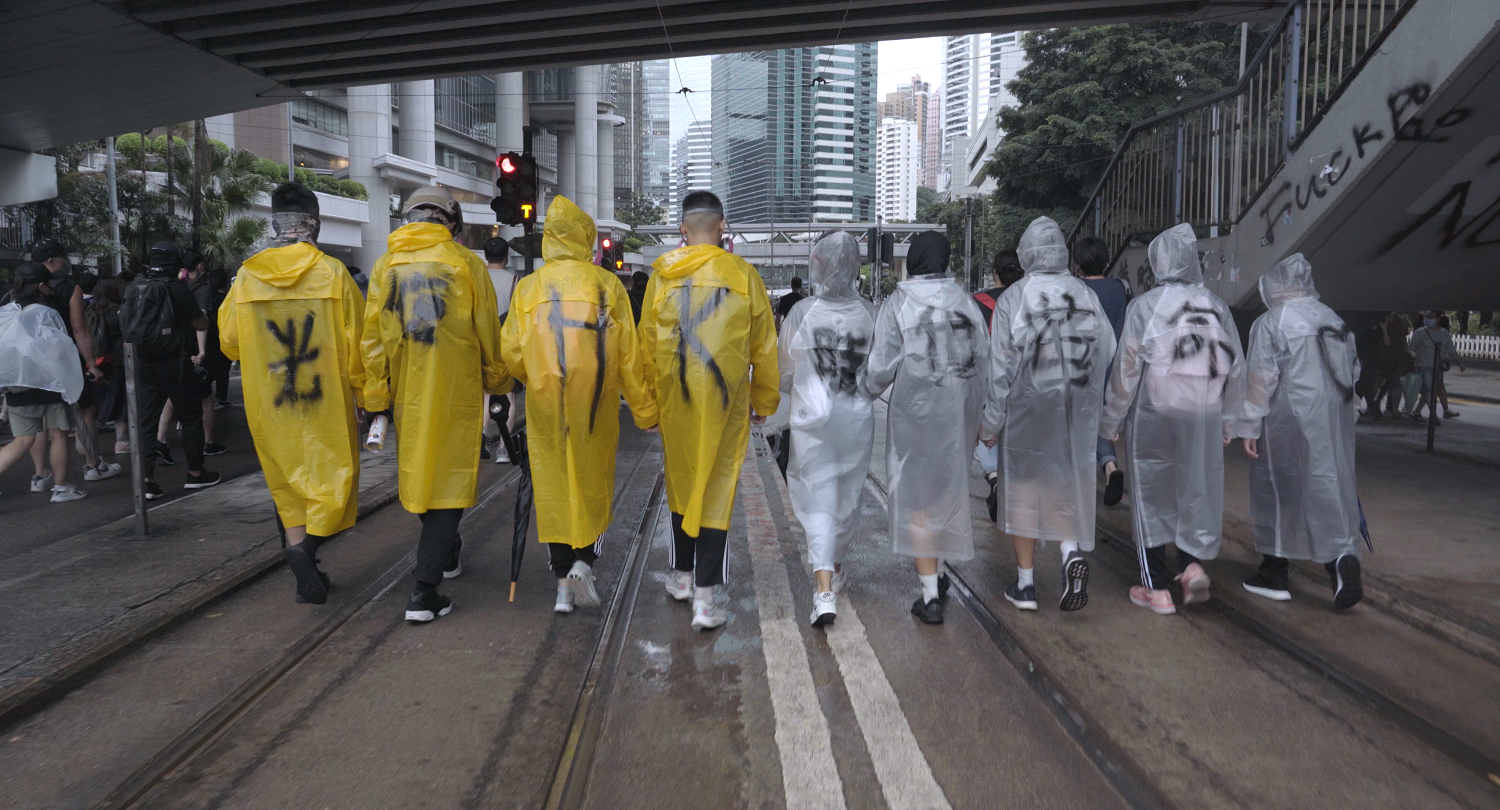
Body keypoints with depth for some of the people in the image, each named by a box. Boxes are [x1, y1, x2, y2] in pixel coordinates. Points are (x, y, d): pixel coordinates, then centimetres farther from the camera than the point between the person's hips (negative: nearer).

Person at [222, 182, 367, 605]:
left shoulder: (246, 276, -1)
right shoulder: (333, 272, -9)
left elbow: (228, 341, 9)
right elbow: (356, 340, -7)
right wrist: (359, 388, 6)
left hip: (269, 405, 3)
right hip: (327, 400, -3)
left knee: (289, 483, 15)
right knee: (334, 476, 6)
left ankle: (301, 556, 14)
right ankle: (306, 546, -15)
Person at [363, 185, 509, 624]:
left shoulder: (386, 265, 5)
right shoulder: (466, 263, -5)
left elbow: (373, 337, 4)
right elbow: (488, 333, -1)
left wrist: (376, 397, 9)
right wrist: (498, 382, 13)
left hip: (408, 394, 4)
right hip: (457, 391, -4)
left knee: (418, 473, 20)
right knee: (450, 477, 0)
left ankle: (445, 553, 40)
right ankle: (425, 590, -6)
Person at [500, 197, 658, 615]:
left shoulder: (528, 287, 2)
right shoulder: (608, 285, -2)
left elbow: (511, 352, 0)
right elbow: (628, 356, -2)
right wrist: (645, 410, 4)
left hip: (545, 405, 1)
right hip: (595, 403, -1)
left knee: (553, 486, 8)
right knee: (594, 483, 14)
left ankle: (563, 584, 11)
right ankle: (584, 560, -2)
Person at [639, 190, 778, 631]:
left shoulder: (662, 276, -1)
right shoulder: (744, 275, -3)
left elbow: (647, 345, 4)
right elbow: (764, 347, 2)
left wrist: (649, 401, 15)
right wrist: (764, 402, 14)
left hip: (675, 398, 2)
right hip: (726, 400, -2)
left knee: (681, 483, 18)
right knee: (716, 489, 3)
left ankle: (682, 576, 33)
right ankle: (704, 596, 1)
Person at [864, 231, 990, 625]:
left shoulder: (898, 303, -8)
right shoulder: (966, 301, 4)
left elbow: (882, 366, -10)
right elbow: (983, 360, 5)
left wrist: (865, 395, 9)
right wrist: (979, 415, 14)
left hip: (916, 411, -4)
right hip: (961, 410, 4)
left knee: (916, 498, 4)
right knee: (946, 488, 21)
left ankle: (930, 596, 4)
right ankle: (935, 574, 30)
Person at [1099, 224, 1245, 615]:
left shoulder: (1145, 306, -8)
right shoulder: (1216, 307, 7)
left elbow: (1127, 368, -7)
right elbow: (1236, 369, 11)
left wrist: (1112, 420, 2)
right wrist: (1228, 422, 19)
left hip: (1154, 417, -3)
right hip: (1205, 420, 4)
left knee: (1152, 497, 5)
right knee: (1197, 491, 16)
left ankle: (1157, 589, 9)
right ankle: (1193, 563, 1)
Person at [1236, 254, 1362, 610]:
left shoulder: (1270, 323, -9)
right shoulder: (1334, 319, 10)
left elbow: (1260, 378, -12)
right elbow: (1352, 371, 15)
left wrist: (1249, 427, -7)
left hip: (1290, 422, -5)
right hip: (1336, 422, 5)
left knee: (1277, 491, 6)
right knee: (1332, 488, 8)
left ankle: (1273, 574, 17)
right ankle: (1344, 554, -14)